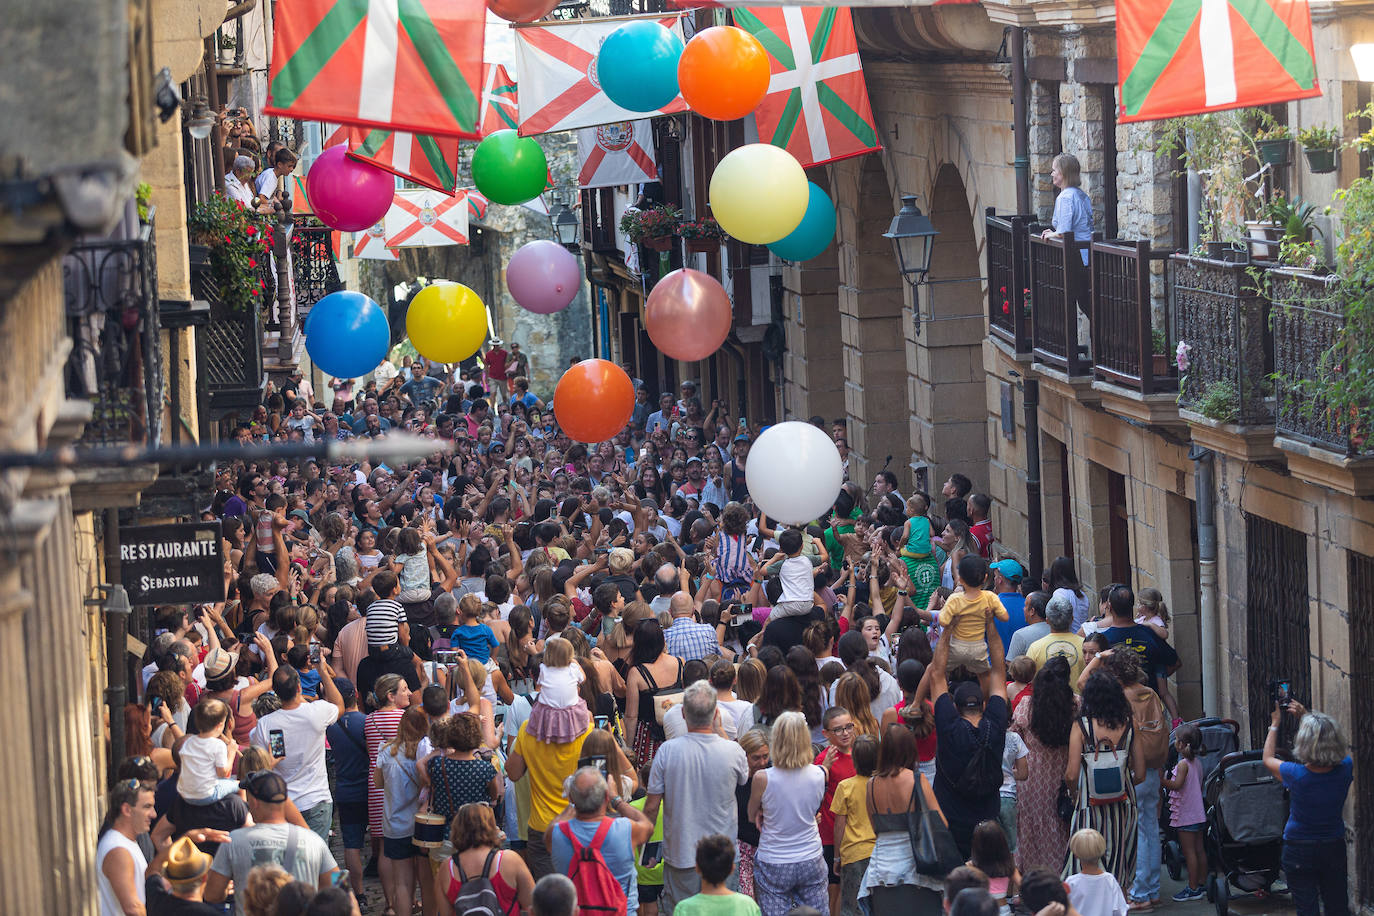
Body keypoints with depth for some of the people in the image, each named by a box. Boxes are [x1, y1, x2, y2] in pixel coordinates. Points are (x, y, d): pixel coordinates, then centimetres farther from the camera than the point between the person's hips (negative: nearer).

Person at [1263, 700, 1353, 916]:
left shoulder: (1296, 774, -24)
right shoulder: (1345, 768, -16)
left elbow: (1268, 759, -1)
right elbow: (1329, 744, 9)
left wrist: (1275, 724, 8)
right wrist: (1305, 717, 10)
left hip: (1300, 851, -3)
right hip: (1335, 848, 3)